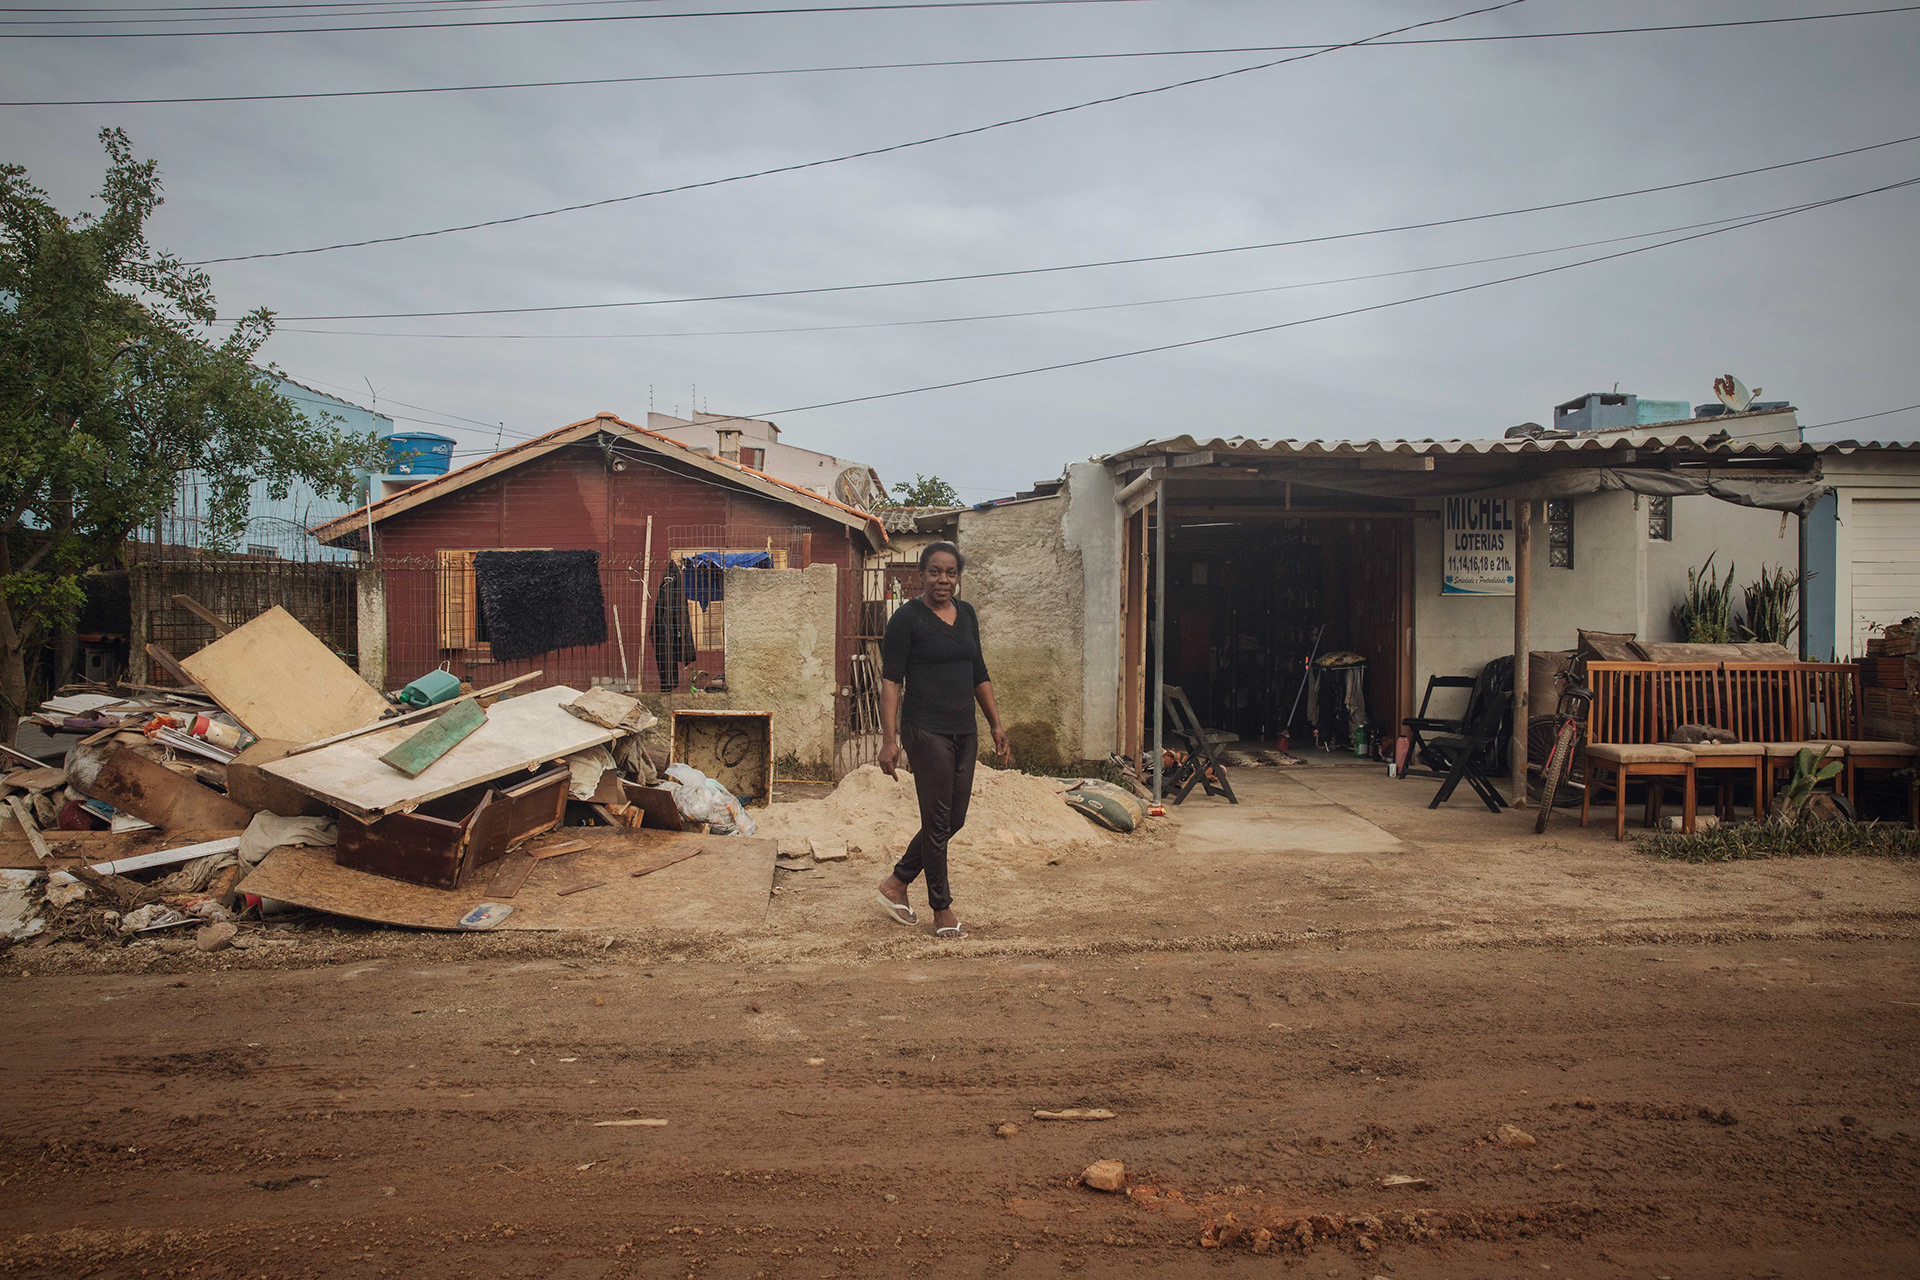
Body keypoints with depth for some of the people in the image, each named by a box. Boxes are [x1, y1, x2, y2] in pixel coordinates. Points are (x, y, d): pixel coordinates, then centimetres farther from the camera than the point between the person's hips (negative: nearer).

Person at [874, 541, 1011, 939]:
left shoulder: (966, 614, 12)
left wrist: (996, 725, 16)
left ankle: (896, 883, 28)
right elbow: (891, 681, -10)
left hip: (965, 730, 7)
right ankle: (942, 909, 14)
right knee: (938, 821, -1)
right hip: (926, 730, -7)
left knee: (954, 820, 11)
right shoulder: (907, 618, -8)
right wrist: (889, 739, -17)